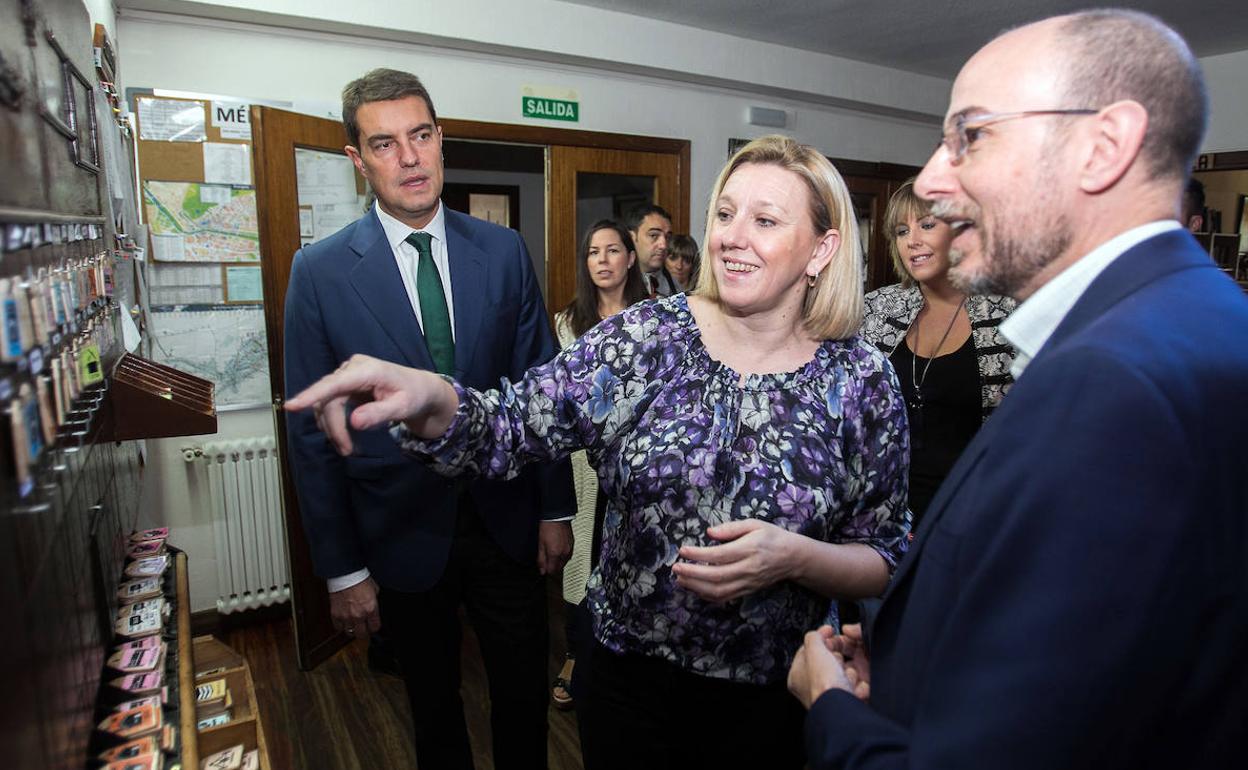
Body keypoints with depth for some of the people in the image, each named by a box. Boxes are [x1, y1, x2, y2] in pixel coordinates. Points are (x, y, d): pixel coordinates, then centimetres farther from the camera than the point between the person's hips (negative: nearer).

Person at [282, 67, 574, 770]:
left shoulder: (504, 251, -2)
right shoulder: (320, 273, -7)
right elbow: (313, 432, -5)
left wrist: (556, 508, 0)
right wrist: (342, 568, -4)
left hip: (506, 521, 1)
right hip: (402, 534, -1)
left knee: (525, 698, 17)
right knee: (435, 709, 21)